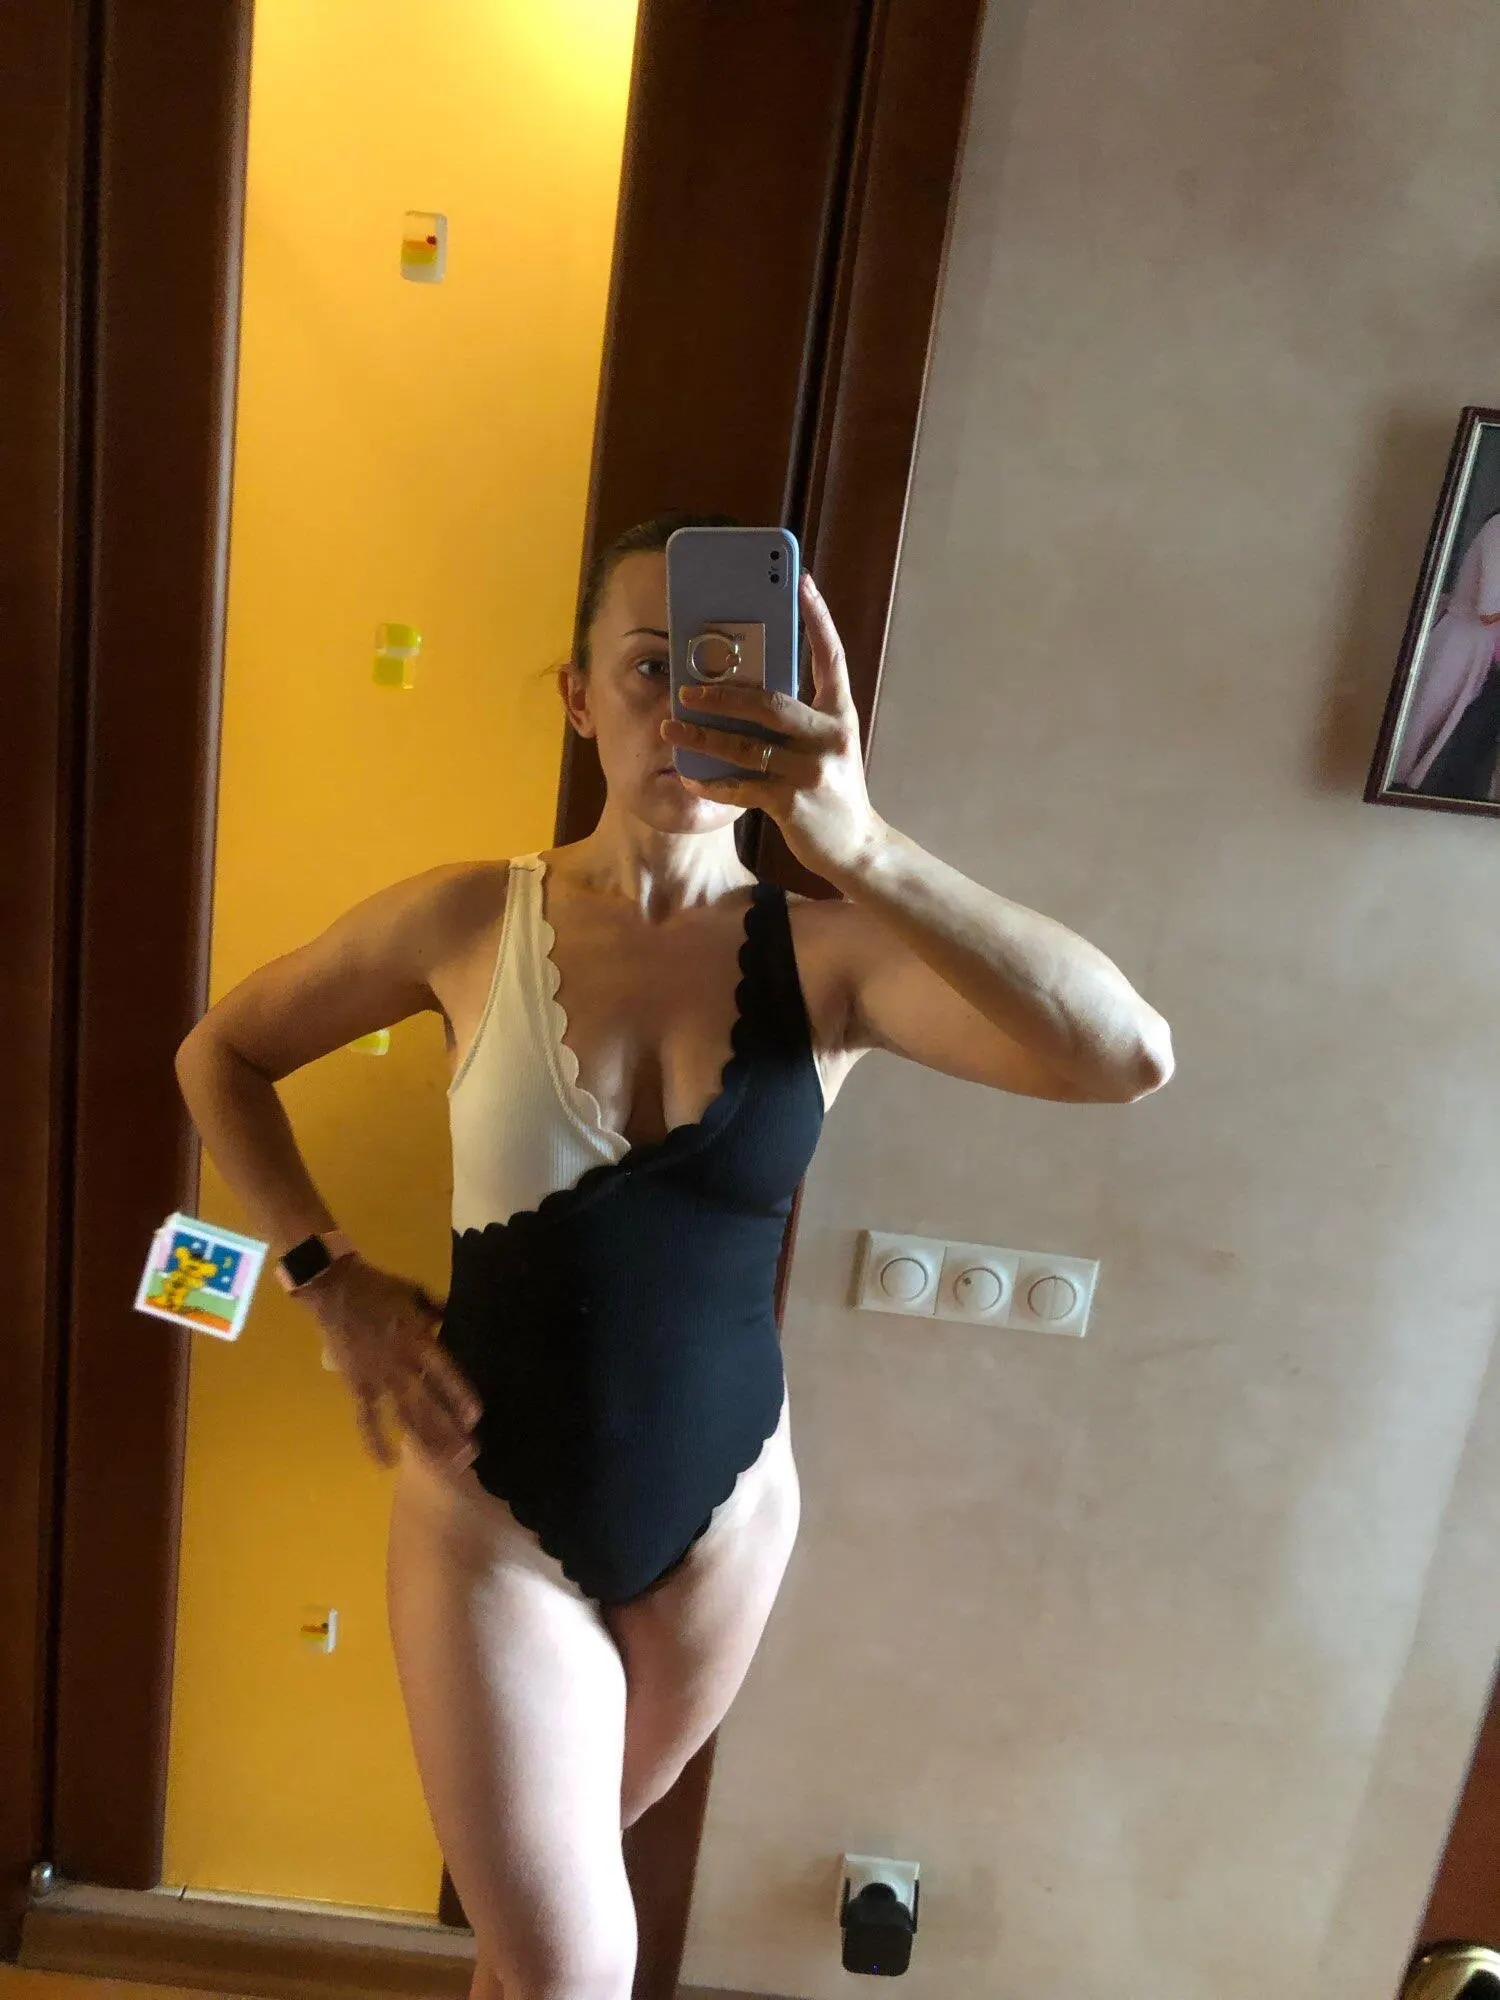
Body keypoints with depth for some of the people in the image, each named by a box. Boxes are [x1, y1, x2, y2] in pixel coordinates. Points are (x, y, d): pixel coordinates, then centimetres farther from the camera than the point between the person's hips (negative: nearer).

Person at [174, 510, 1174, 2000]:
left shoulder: (828, 956, -15)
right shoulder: (468, 920, -13)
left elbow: (1129, 1058, -31)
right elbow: (220, 1054, 3)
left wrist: (860, 847, -42)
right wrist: (332, 1285, -6)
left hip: (721, 1513, 2)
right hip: (490, 1517, -1)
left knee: (548, 1880, 28)